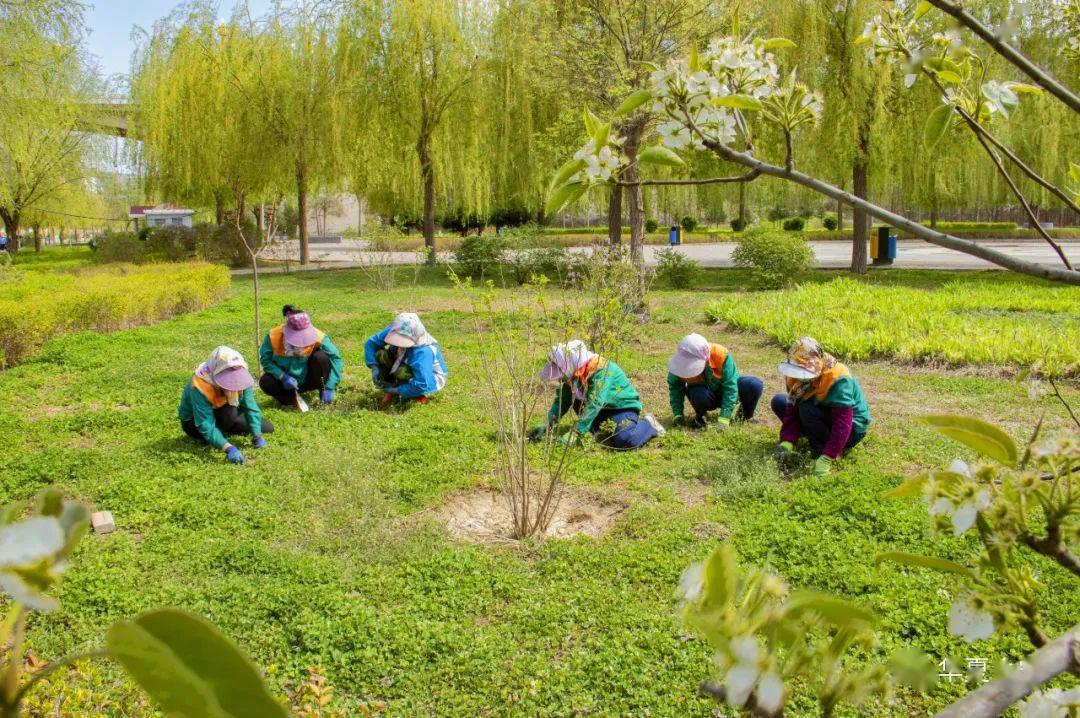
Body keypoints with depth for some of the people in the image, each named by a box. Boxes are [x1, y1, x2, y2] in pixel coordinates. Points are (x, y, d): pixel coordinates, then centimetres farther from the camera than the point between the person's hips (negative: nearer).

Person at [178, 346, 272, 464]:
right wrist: (228, 448, -52)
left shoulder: (239, 378, -24)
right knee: (230, 413, -39)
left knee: (268, 428, 2)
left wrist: (257, 435, -32)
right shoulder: (200, 387, -39)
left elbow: (251, 407, -21)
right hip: (193, 421, -6)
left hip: (219, 412, 6)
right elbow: (206, 426, -42)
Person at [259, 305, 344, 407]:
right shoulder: (273, 336, -22)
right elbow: (265, 359, -14)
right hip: (285, 380, 1)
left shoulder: (317, 337, -25)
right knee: (265, 382, -30)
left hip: (307, 379, -1)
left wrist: (330, 388, -30)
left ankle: (323, 392, -8)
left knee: (321, 357, -28)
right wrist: (283, 376, -30)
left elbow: (336, 358, -24)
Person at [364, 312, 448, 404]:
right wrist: (374, 368, -20)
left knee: (403, 372, -38)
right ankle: (389, 389, 1)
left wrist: (397, 390, -31)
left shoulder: (423, 353, -41)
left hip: (430, 377, -6)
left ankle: (418, 395, -6)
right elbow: (371, 342, -9)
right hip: (410, 366, 6)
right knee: (381, 355, -17)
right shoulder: (393, 331, -23)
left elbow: (421, 385, -41)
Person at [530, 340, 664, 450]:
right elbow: (562, 400, 0)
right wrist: (548, 425, -12)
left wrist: (575, 432, -40)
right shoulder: (572, 373, -7)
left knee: (625, 440, -33)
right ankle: (602, 430, -2)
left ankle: (648, 424, 0)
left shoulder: (601, 371, -30)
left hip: (624, 406, -8)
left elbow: (594, 404, -37)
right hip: (604, 409, 8)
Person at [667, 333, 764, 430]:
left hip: (724, 390, 0)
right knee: (699, 394, -38)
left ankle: (747, 416, 4)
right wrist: (678, 415, -26)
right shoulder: (681, 362, -27)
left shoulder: (721, 355, -33)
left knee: (755, 385, -27)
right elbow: (675, 387, -15)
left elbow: (730, 388, -30)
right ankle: (700, 416, -2)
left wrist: (723, 420, -34)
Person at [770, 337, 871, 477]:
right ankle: (815, 437, 2)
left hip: (852, 429, -8)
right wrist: (787, 441, -26)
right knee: (779, 401, 0)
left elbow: (842, 424, -35)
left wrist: (826, 459, -39)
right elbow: (792, 409, -11)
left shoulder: (838, 380, -32)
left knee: (807, 410, -33)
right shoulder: (798, 376, -11)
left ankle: (820, 449, -13)